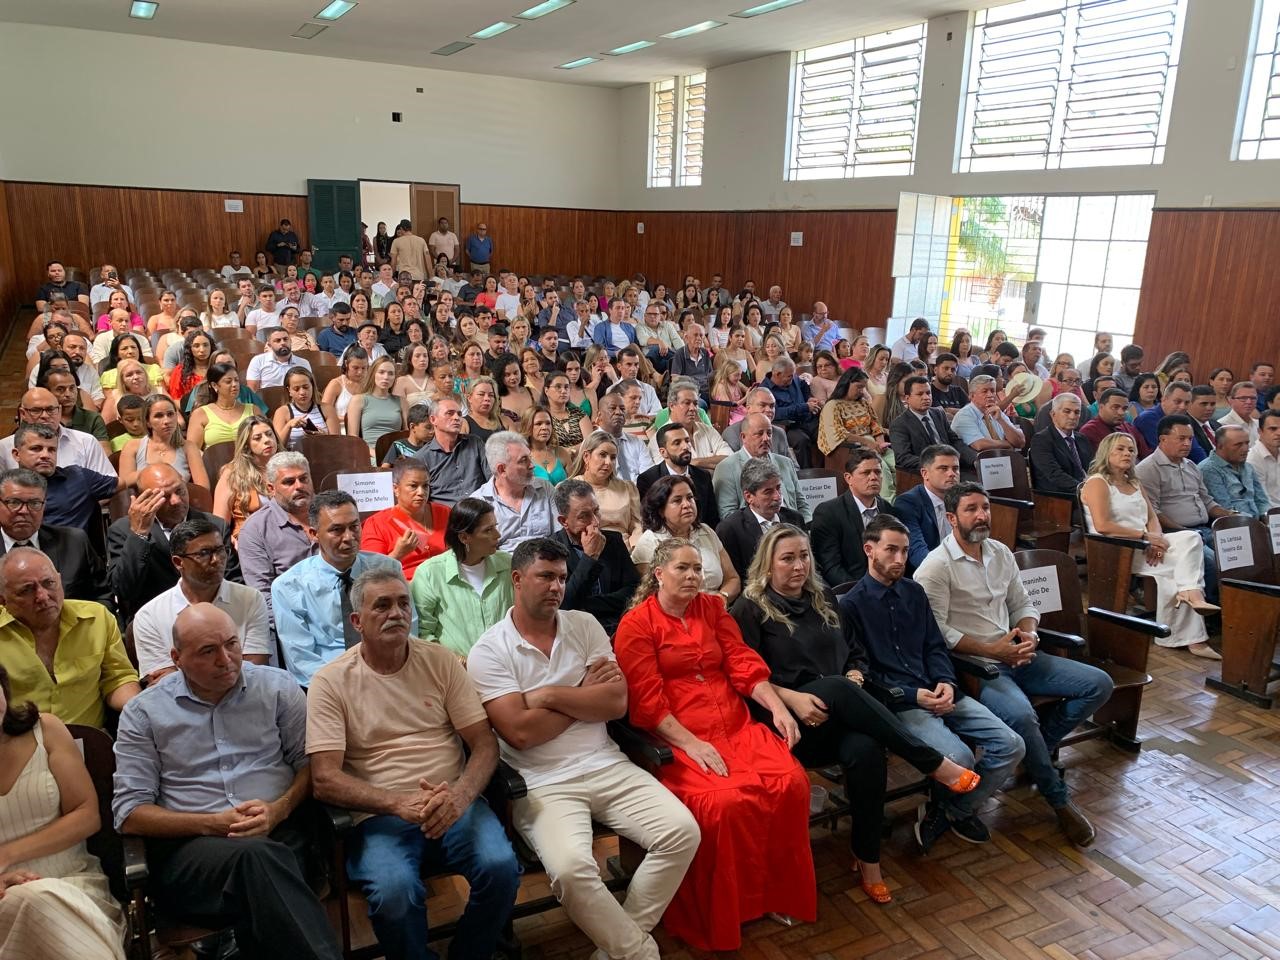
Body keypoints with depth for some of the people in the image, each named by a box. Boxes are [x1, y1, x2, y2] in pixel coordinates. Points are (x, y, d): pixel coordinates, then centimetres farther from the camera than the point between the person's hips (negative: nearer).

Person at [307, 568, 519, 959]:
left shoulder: (440, 661, 6)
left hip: (454, 803, 2)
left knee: (500, 867, -24)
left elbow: (485, 744, 4)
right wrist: (398, 803, -23)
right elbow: (325, 780, -8)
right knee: (393, 890, -31)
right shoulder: (330, 681, -1)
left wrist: (460, 796, -17)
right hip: (380, 814, -2)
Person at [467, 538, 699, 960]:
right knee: (571, 867, -30)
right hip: (542, 783, -4)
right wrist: (585, 693, -5)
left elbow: (617, 703, -1)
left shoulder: (584, 625, 7)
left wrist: (549, 694, -10)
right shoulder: (488, 651, -5)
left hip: (607, 766, 4)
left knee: (682, 831, -13)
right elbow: (521, 732, -15)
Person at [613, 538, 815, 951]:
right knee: (725, 802, -30)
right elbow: (647, 699, -9)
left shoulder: (713, 608, 16)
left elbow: (744, 663, 7)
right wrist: (691, 744, -19)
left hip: (738, 727, 5)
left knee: (792, 782, -20)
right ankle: (719, 916, -6)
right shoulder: (636, 625, 0)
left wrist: (778, 707, -8)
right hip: (676, 739, -5)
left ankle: (781, 893, 0)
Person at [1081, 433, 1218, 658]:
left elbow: (1152, 517, 14)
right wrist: (1145, 536, -16)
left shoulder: (1134, 483, 23)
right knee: (1180, 570, -21)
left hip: (1143, 546, 8)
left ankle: (1192, 595, -27)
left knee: (1191, 537, -17)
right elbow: (1102, 525, -18)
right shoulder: (1097, 483, -4)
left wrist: (1156, 539, -9)